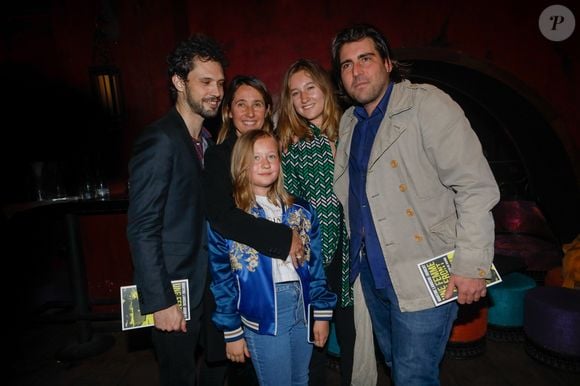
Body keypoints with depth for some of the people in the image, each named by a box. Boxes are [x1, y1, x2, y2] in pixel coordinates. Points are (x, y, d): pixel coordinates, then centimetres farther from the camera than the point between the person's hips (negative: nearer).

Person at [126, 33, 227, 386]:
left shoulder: (208, 141, 8)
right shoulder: (160, 140, -17)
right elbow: (142, 229, -19)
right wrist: (161, 302, -18)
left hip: (208, 288, 7)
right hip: (176, 293, -7)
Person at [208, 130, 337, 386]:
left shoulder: (301, 211, 3)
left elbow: (316, 265, 7)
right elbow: (221, 279, -5)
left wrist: (322, 313, 4)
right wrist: (232, 332, -3)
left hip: (303, 309, 4)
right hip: (262, 316, -4)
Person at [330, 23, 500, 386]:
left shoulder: (427, 104, -12)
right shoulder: (349, 122, 9)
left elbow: (477, 187, -16)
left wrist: (472, 265, -19)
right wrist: (356, 255, 12)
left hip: (424, 277, -6)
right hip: (370, 271, 7)